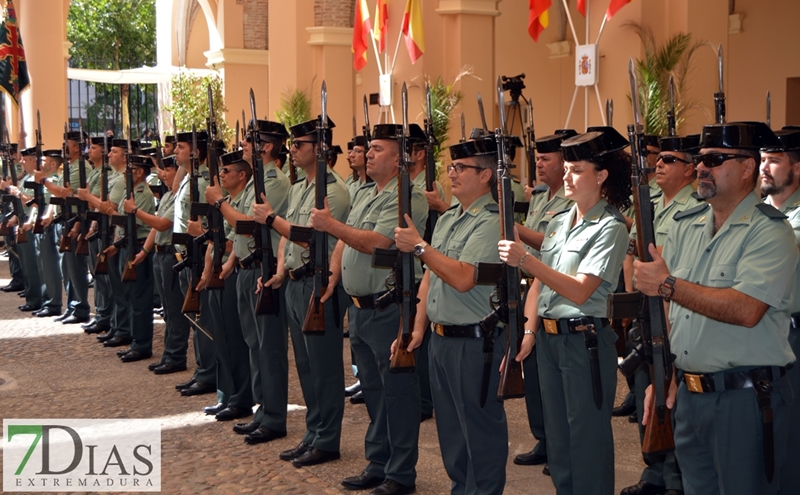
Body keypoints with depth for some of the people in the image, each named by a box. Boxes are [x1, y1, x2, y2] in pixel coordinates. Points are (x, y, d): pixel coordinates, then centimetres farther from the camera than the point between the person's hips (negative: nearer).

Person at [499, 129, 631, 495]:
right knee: (556, 435, 16)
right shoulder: (558, 223, 11)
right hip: (548, 337, 8)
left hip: (585, 340, -8)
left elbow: (579, 291, -22)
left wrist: (525, 260, -28)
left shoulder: (609, 228, -12)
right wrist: (529, 331, 3)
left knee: (587, 438, 2)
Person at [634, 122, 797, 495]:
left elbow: (746, 310, -25)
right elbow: (666, 310, 12)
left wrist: (668, 285, -20)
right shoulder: (685, 226, 9)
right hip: (688, 392, 6)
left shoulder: (769, 231, -11)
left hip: (745, 398, -6)